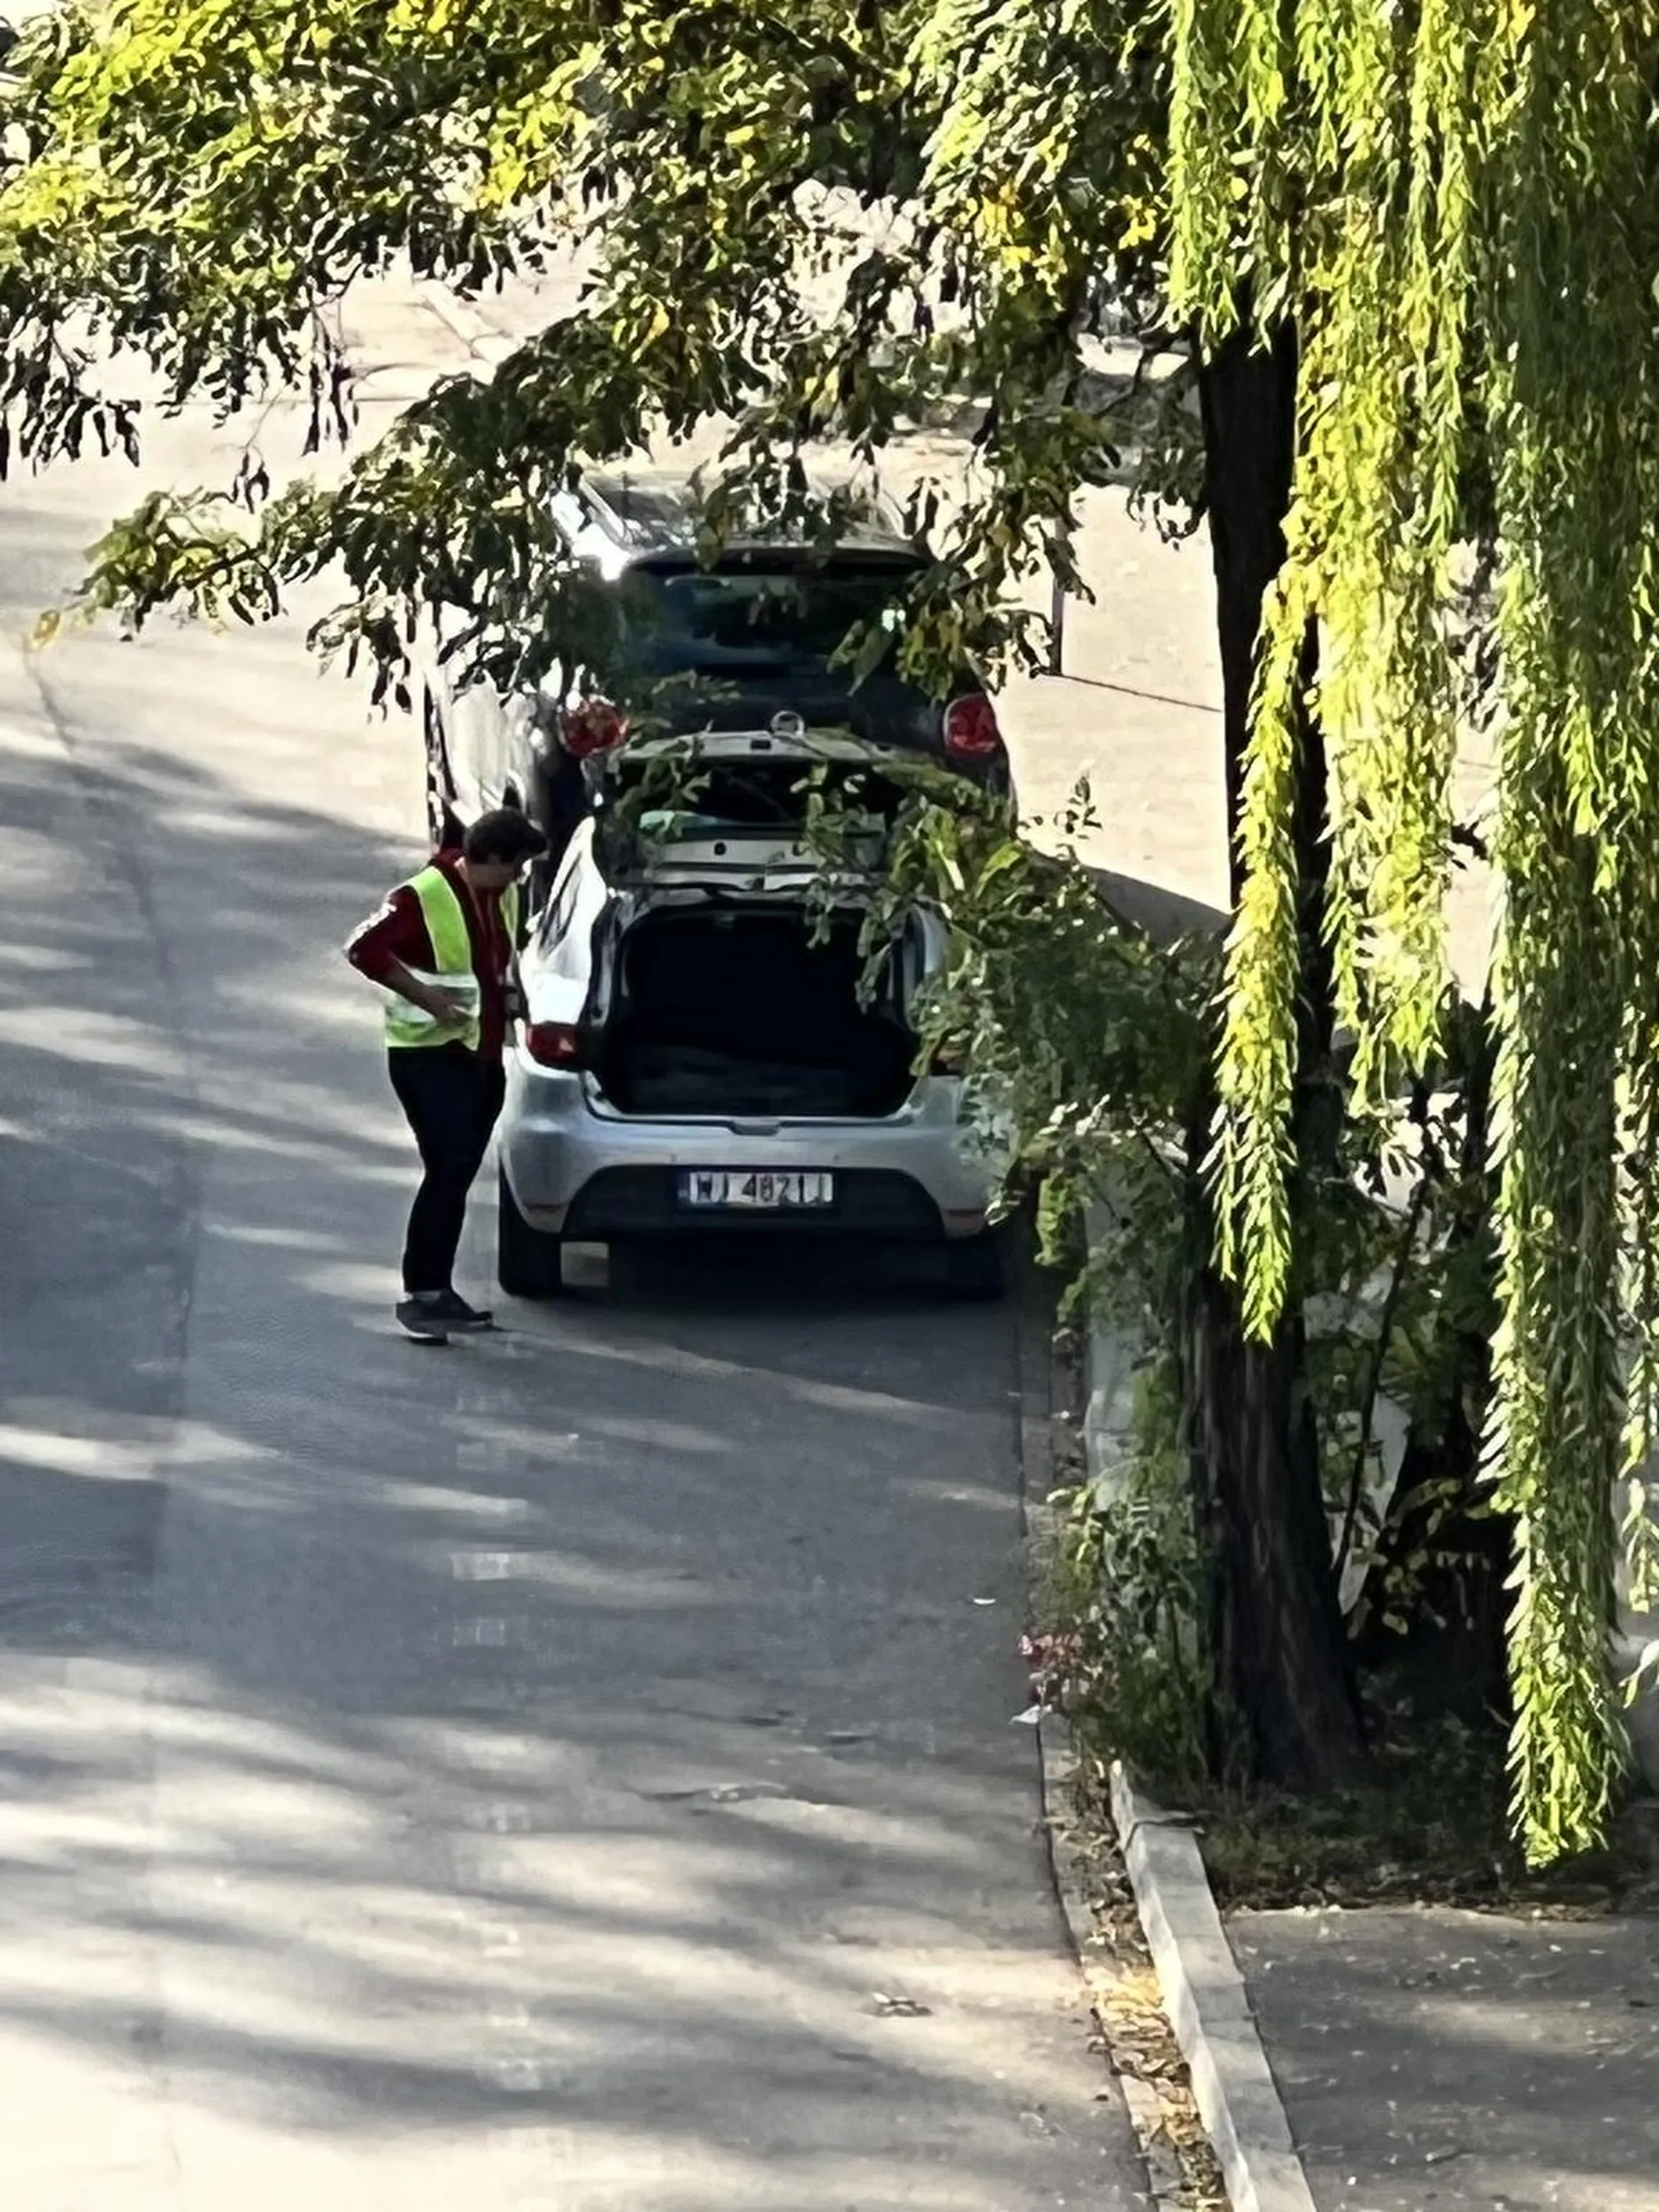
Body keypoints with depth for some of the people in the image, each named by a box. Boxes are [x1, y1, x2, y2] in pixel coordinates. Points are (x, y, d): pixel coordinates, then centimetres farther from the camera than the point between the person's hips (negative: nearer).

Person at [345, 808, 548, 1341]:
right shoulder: (424, 898, -17)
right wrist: (425, 996, -20)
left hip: (482, 1055, 8)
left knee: (457, 1176, 10)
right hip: (428, 1054, -8)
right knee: (449, 1169, -17)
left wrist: (508, 993, 9)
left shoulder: (504, 897, 9)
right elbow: (363, 948, -20)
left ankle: (438, 1291, 17)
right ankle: (421, 1294, -16)